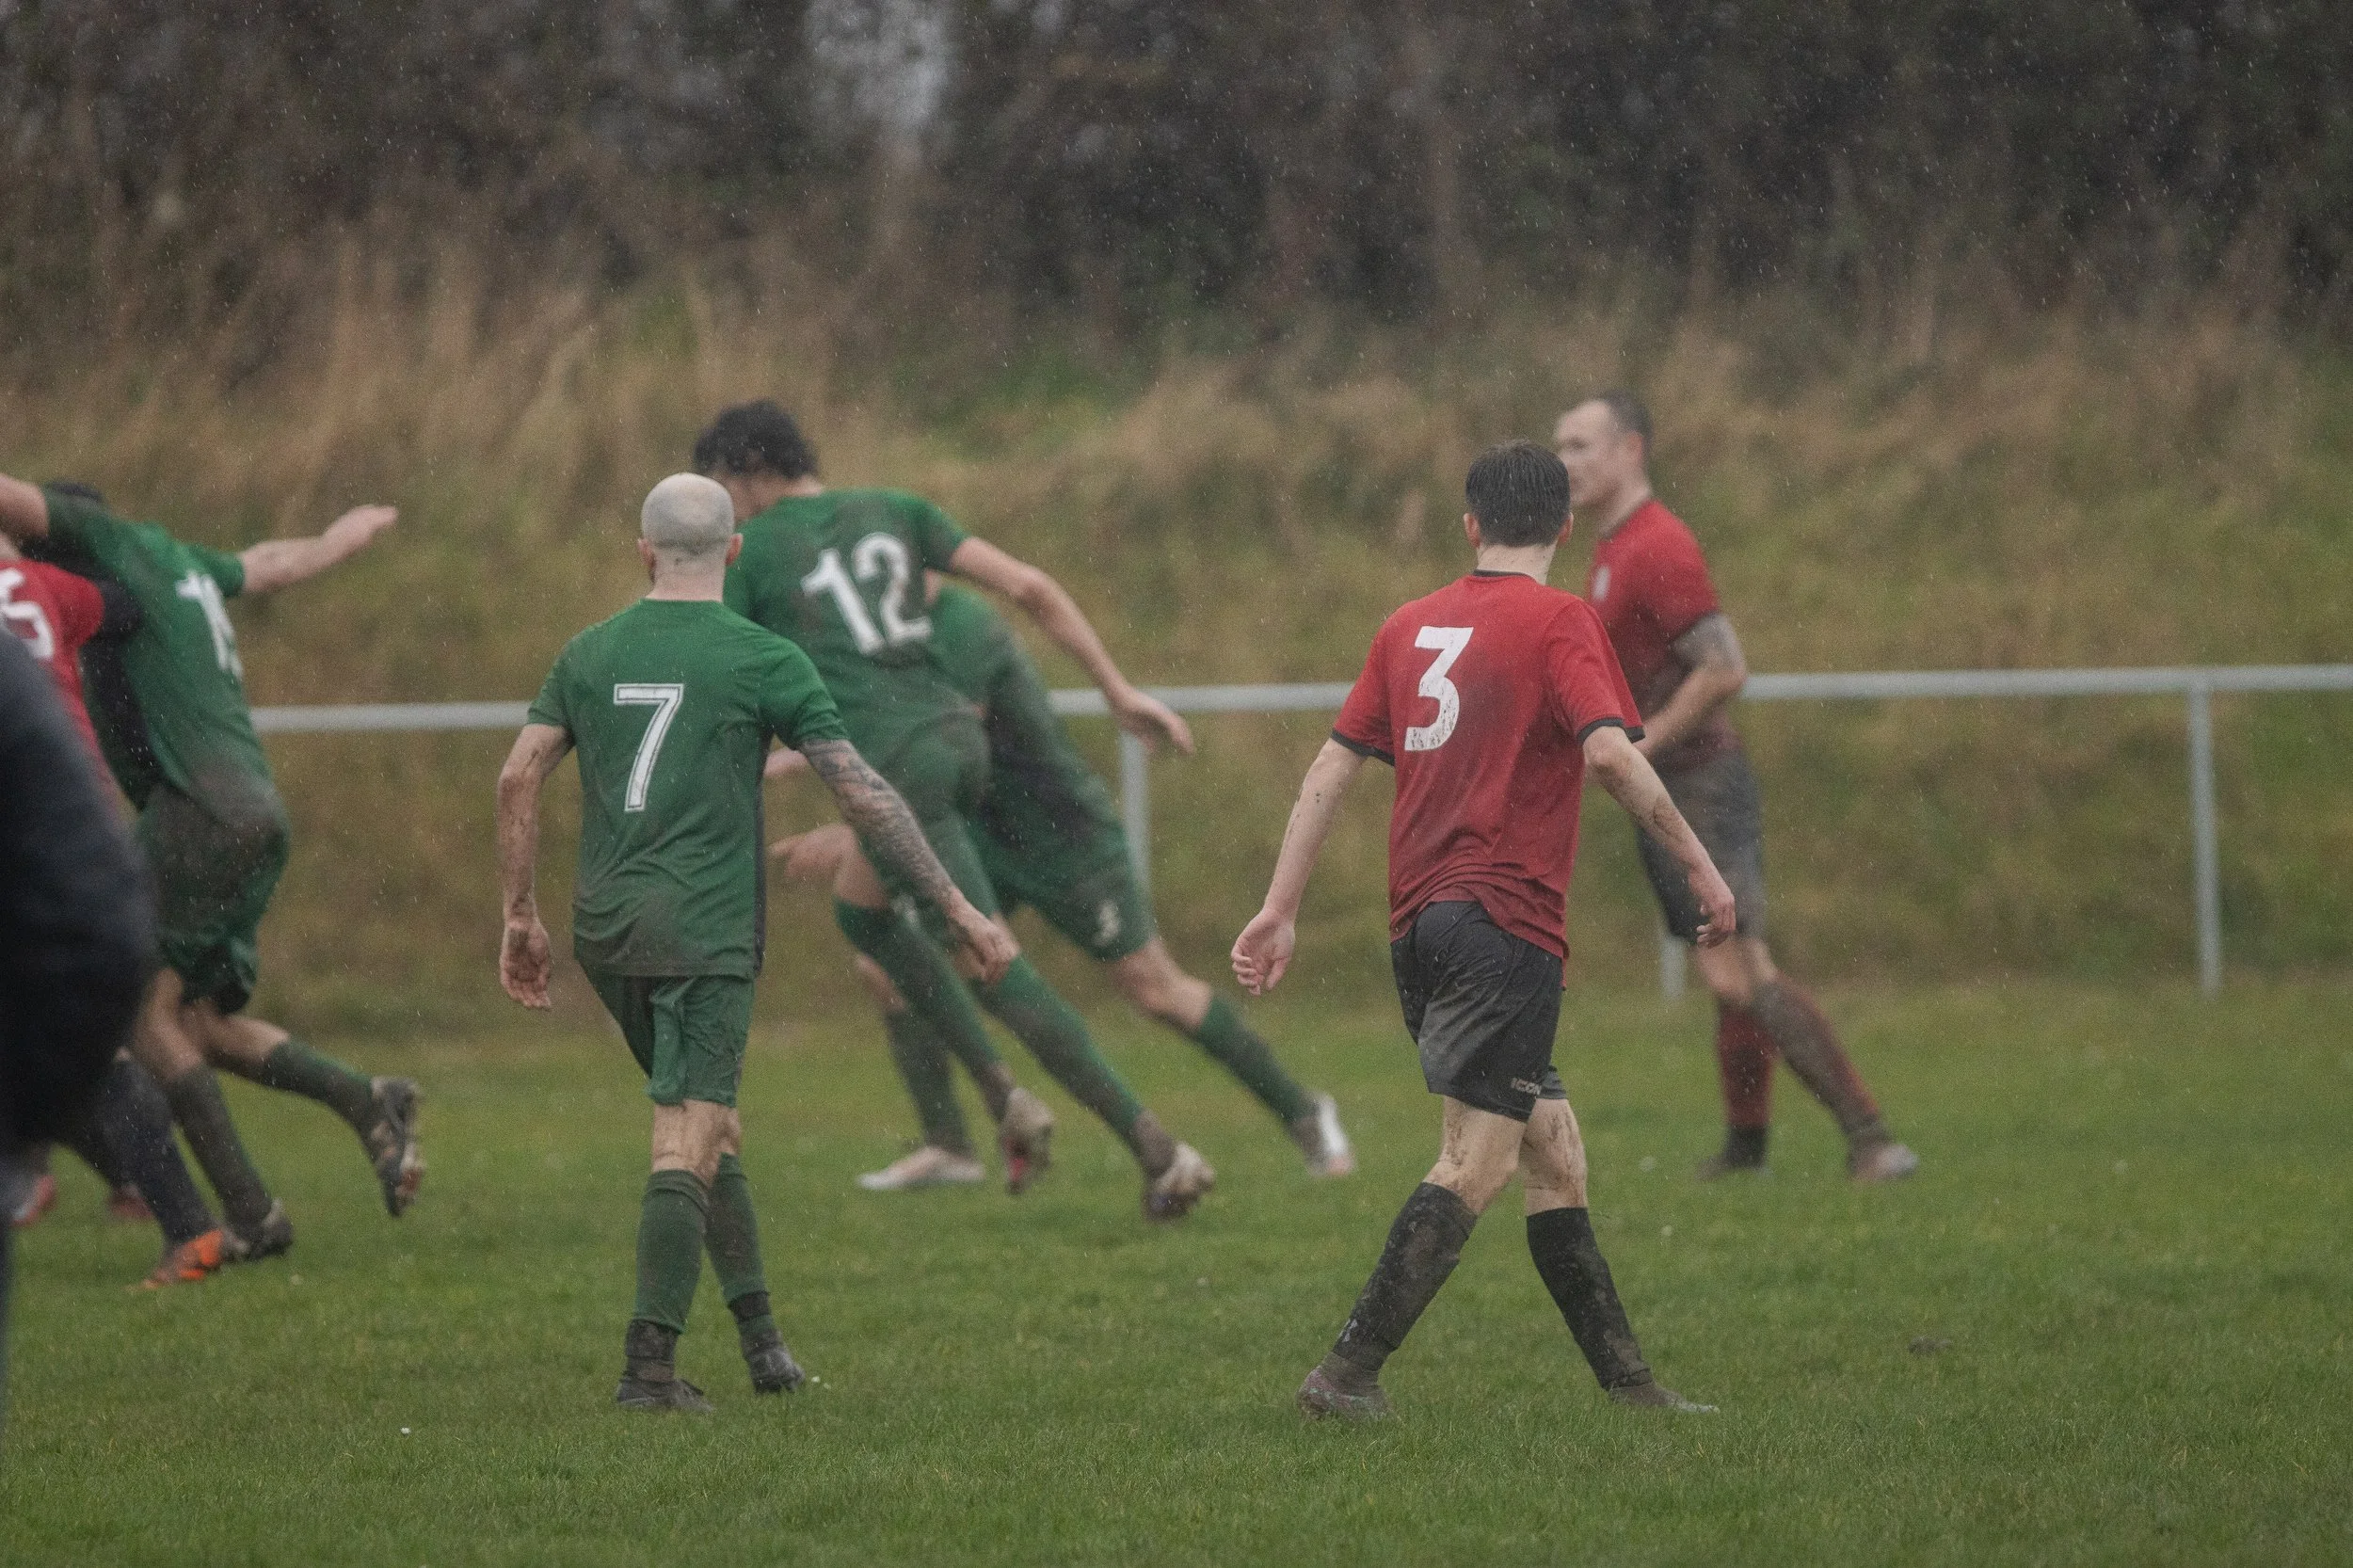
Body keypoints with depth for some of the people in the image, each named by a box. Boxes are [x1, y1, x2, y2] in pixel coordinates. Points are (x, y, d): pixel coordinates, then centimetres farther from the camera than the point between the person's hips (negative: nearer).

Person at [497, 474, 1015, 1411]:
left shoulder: (589, 654, 10)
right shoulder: (760, 659, -3)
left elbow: (518, 777, 4)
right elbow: (861, 792, -5)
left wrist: (518, 917, 12)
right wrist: (957, 910, 0)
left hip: (605, 930, 5)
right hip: (705, 931, -5)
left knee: (709, 1125, 18)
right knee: (688, 1146, -8)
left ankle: (761, 1337, 17)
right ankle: (649, 1364, -17)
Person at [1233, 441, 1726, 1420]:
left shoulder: (1411, 626, 15)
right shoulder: (1558, 623, -3)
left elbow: (1332, 768, 13)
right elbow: (1610, 752, -17)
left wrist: (1281, 909, 15)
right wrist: (1697, 864, -9)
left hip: (1420, 925, 7)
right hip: (1506, 921, -7)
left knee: (1553, 1150, 13)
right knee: (1476, 1164, -9)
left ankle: (1625, 1377, 16)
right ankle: (1348, 1374, -18)